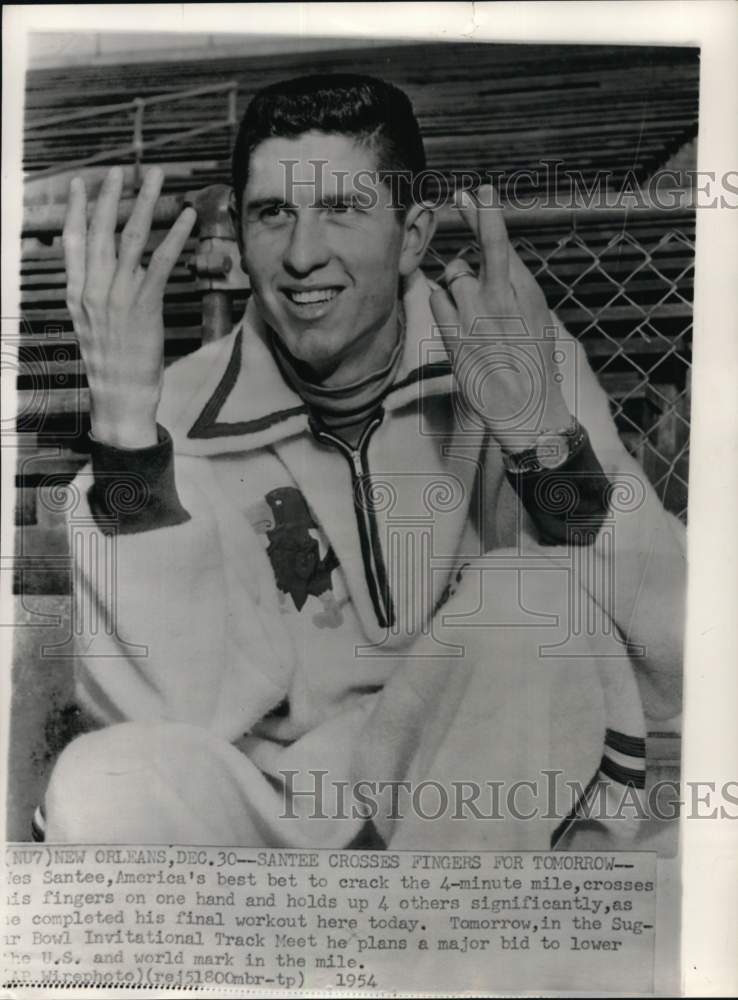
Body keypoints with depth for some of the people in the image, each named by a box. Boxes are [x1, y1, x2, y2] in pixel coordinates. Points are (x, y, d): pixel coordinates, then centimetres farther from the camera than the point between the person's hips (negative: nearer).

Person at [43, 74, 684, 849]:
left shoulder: (522, 363, -7)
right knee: (104, 788, -27)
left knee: (534, 603, -27)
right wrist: (122, 417, -25)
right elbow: (170, 711, -17)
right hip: (280, 818, 1)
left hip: (502, 805, 0)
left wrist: (542, 429, -30)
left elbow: (668, 674, -15)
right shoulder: (186, 416, -6)